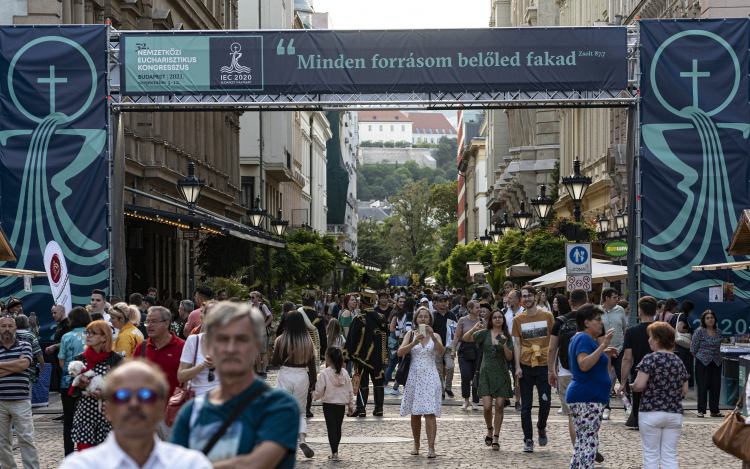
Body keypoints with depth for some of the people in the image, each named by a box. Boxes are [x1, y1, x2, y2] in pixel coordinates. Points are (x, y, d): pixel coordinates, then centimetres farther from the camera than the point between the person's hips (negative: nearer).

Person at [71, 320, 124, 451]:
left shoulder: (115, 359, 0)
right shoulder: (79, 359, 9)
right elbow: (72, 391, 9)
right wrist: (80, 386, -12)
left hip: (107, 414, -2)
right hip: (84, 414, 3)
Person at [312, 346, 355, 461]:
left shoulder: (324, 373, -13)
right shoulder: (344, 373, -1)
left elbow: (319, 391, -10)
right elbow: (350, 391, 5)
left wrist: (314, 395, 14)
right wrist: (351, 405, 15)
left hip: (329, 405, -4)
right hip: (341, 405, 4)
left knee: (331, 428, 0)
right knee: (338, 428, 15)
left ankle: (334, 453, -6)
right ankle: (335, 451, 25)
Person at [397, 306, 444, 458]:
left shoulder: (435, 336, 6)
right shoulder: (411, 334, 7)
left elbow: (441, 352, -12)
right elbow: (400, 352, -7)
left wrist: (432, 336, -22)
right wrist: (415, 342, -19)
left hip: (430, 377, -1)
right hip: (414, 376, 2)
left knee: (430, 413, -11)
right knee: (415, 414, 8)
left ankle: (431, 448, -15)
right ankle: (416, 445, 23)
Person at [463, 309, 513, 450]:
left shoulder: (506, 337, 5)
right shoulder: (484, 333, 3)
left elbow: (510, 357, -1)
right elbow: (465, 339, -5)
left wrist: (504, 345, -18)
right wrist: (473, 329, -22)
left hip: (501, 375, 1)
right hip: (486, 373, -1)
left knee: (499, 406, -4)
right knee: (487, 406, -8)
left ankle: (496, 438, 5)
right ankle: (489, 429, 20)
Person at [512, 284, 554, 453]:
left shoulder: (547, 316, 2)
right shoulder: (518, 319, 4)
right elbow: (517, 343, 4)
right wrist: (517, 366, -5)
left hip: (544, 365, -1)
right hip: (526, 367, 1)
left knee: (545, 402, -3)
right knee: (526, 405, 2)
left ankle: (541, 427, 26)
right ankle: (528, 440, 10)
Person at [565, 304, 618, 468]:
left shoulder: (580, 338, 20)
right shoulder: (583, 339, -13)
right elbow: (584, 365, -28)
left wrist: (604, 353, 22)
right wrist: (602, 346, -31)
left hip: (581, 398, 11)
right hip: (587, 399, -11)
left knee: (582, 443, 14)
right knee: (589, 444, -11)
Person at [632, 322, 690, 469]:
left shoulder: (650, 359, -9)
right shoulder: (678, 362, 8)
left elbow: (639, 385, -15)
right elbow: (684, 391, 12)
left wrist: (632, 386, 5)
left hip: (651, 412, -5)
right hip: (675, 413, 5)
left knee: (650, 455, 3)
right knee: (670, 456, 7)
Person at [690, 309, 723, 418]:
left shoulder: (718, 332, 8)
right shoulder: (699, 331, -5)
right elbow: (693, 349, -3)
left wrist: (717, 357, 11)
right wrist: (700, 358, 0)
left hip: (716, 363, 4)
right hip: (702, 363, -4)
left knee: (716, 386, 5)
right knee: (702, 386, -1)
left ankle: (715, 411, 13)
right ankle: (701, 411, 6)